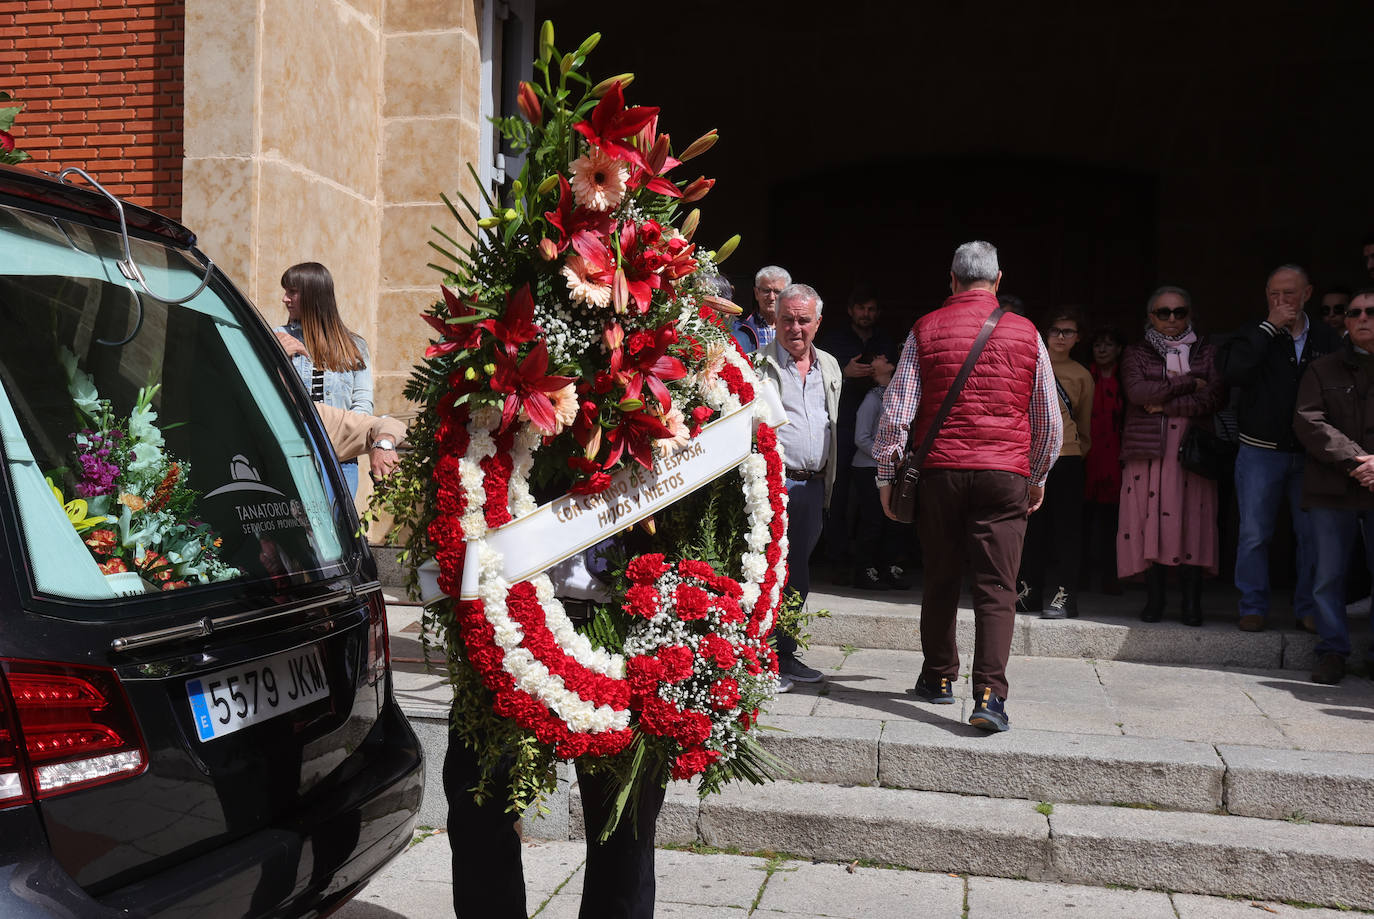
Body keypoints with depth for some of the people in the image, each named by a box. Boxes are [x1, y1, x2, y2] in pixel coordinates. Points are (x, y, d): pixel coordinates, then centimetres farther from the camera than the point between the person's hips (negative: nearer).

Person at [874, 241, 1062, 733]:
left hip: (939, 471, 1)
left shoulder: (926, 329, 3)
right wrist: (1038, 476, 24)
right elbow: (1049, 419, 11)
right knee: (997, 586, -1)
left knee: (940, 581, 14)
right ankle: (989, 694, -10)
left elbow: (897, 410, 0)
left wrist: (887, 473, 8)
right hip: (1005, 474, -1)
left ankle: (938, 678, 26)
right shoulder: (1025, 333, 5)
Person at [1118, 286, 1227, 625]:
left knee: (1192, 522, -6)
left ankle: (1192, 603, -1)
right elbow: (1137, 392, -8)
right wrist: (1188, 383, -6)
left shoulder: (1207, 353, 14)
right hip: (1148, 451, 0)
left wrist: (1163, 404, -8)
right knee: (1150, 523, -4)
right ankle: (1154, 600, 3)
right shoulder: (1136, 354, 12)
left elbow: (1214, 397, -3)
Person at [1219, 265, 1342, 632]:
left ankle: (1309, 609, 17)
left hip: (1310, 453, 1)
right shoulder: (1254, 334, 1)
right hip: (1260, 452, -1)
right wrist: (1270, 326, -16)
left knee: (1313, 534, 5)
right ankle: (1254, 607, 12)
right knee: (1254, 534, 2)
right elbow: (1233, 373, -18)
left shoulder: (1326, 338, 6)